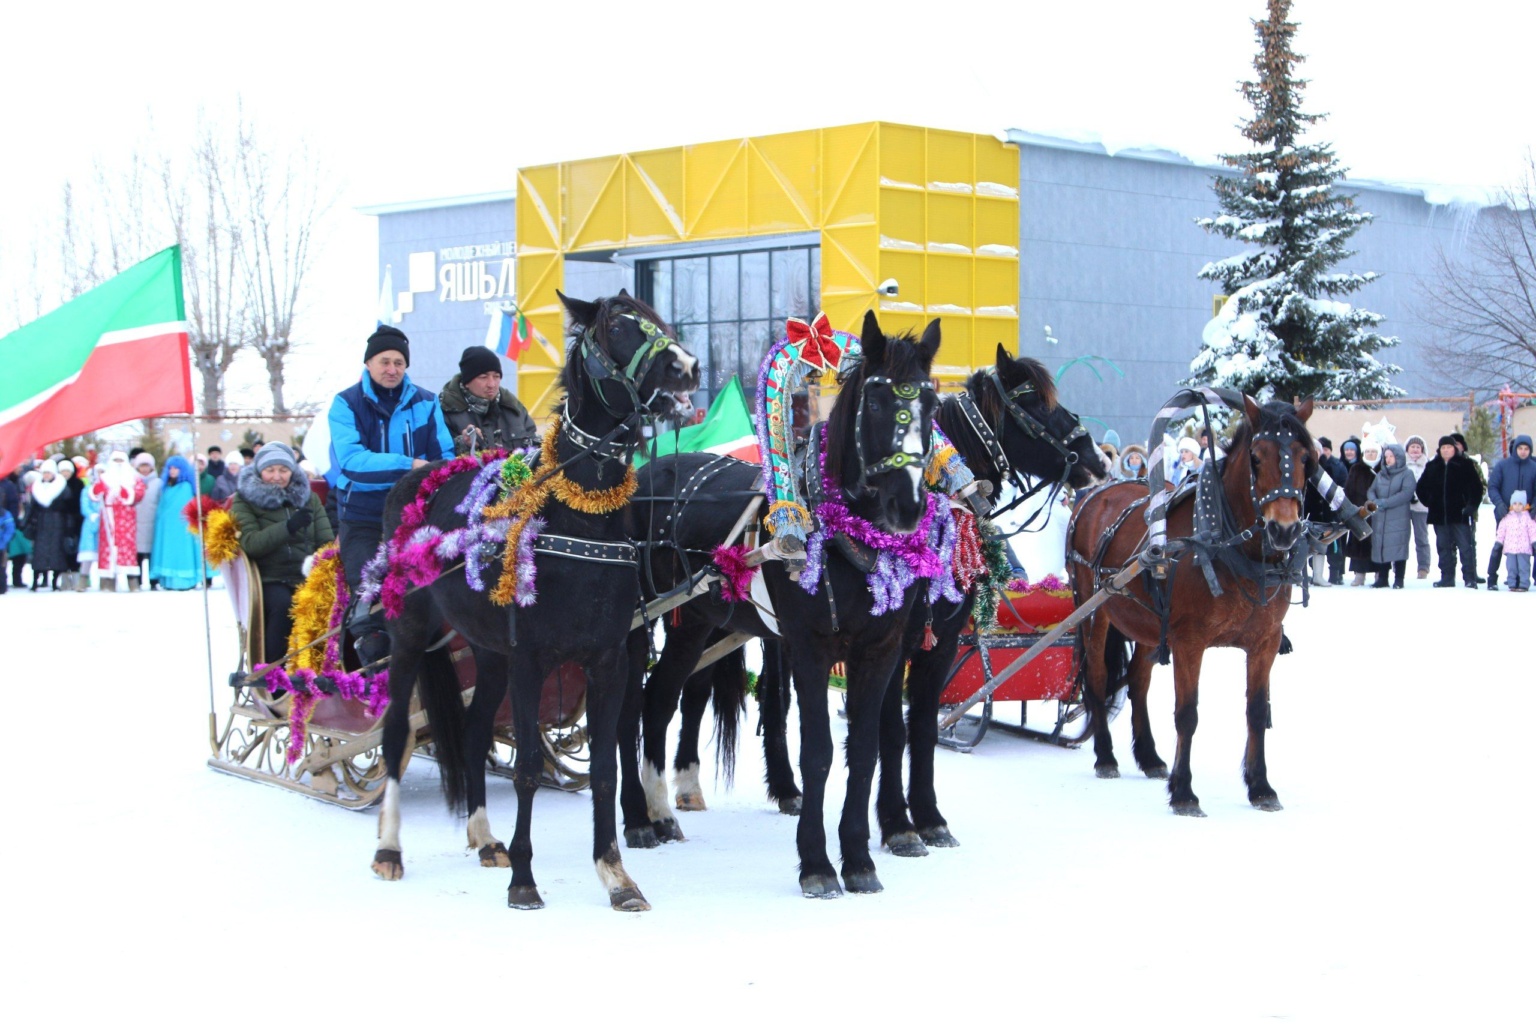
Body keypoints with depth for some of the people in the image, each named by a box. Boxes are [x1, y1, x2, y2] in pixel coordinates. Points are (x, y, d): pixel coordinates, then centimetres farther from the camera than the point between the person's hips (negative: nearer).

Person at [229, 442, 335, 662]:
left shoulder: (309, 498, 18)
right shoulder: (244, 501, 7)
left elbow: (326, 541, 10)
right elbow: (250, 544, -10)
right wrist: (288, 527, -23)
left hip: (307, 577, 3)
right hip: (269, 580, -3)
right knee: (284, 605, -35)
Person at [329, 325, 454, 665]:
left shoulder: (425, 404, 7)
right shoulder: (346, 405, -1)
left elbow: (444, 456, 6)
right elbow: (351, 460, -15)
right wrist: (408, 465, -24)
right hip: (363, 518, -2)